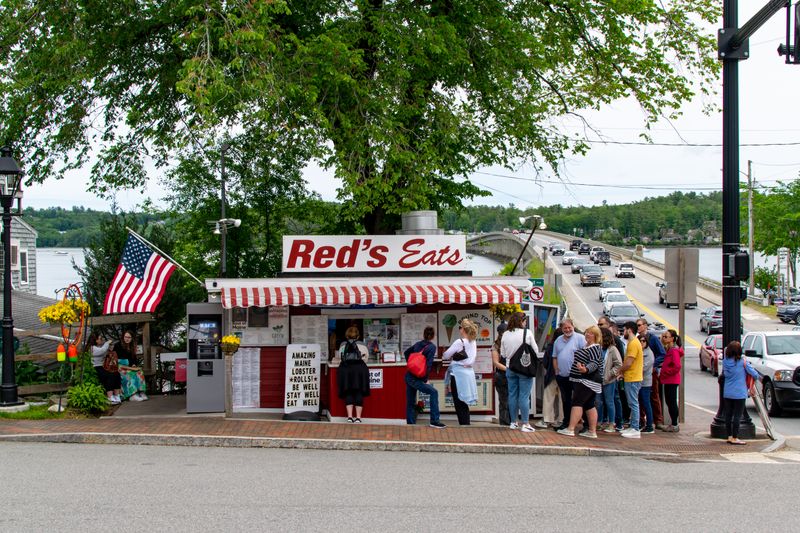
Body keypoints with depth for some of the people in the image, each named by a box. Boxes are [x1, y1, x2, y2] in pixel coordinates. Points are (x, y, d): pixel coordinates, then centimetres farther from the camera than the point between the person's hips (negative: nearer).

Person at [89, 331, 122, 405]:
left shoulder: (101, 346, 18)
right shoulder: (92, 348, -7)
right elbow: (102, 350, -24)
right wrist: (107, 343, -8)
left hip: (104, 367, 8)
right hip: (96, 369, -8)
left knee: (116, 374, -17)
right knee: (110, 375, -30)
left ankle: (117, 396, -22)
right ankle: (110, 398, -34)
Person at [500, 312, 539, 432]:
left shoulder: (506, 334, 1)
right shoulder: (527, 333, -11)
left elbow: (503, 353, 8)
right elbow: (535, 350, -4)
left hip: (510, 368, 4)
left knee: (512, 395, 12)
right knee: (524, 396, -1)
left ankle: (513, 422, 18)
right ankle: (525, 423, 0)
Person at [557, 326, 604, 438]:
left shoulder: (595, 348, -12)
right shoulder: (586, 346, 17)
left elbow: (594, 363, -24)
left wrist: (586, 369, -41)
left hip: (587, 381, -10)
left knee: (577, 403, -14)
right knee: (589, 405, 9)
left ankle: (570, 429, -19)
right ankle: (592, 431, 10)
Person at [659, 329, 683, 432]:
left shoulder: (674, 350, -16)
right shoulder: (670, 349, 15)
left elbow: (677, 366, -24)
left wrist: (666, 372, -16)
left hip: (672, 381, -10)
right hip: (669, 380, 10)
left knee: (672, 402, -5)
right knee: (669, 402, 13)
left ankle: (675, 425, 0)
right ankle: (673, 424, 19)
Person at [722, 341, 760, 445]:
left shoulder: (725, 362, 1)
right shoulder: (743, 362, -11)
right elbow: (755, 374, -7)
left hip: (727, 393, 5)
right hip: (739, 393, -5)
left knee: (728, 415, 10)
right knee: (737, 416, -1)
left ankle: (729, 436, 16)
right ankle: (735, 438, 0)